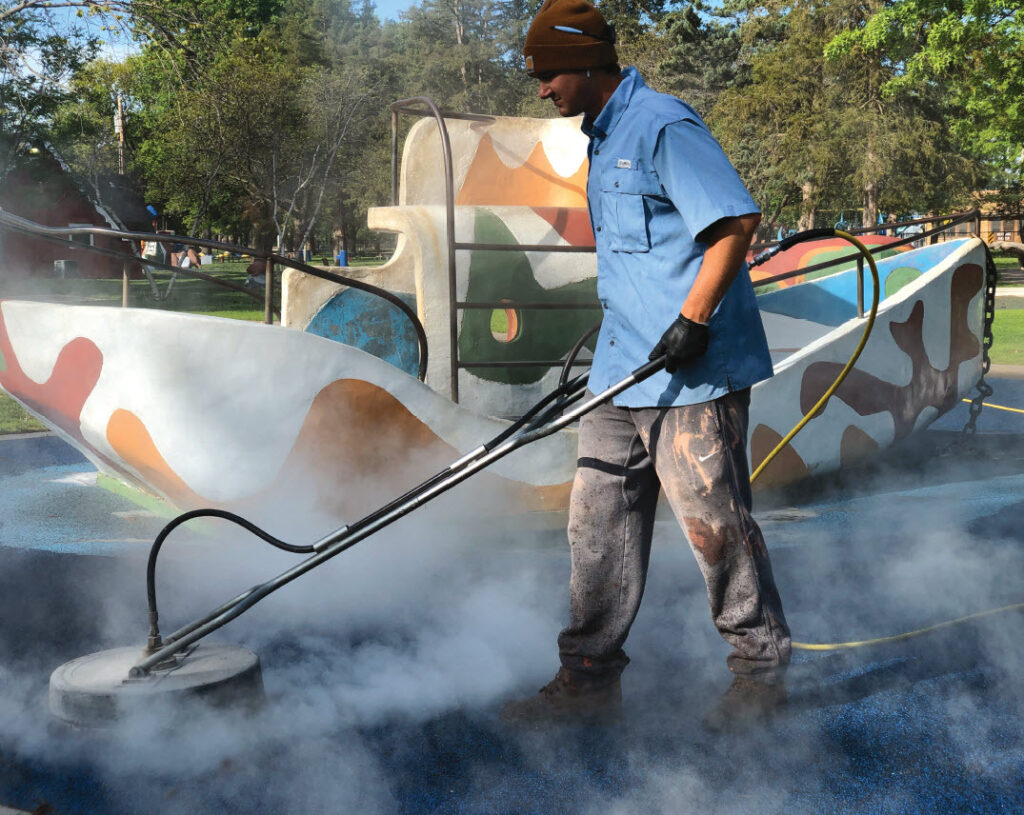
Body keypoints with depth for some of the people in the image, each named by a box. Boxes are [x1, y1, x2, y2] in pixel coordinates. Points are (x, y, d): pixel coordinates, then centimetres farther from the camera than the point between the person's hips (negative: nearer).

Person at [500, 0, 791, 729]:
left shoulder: (664, 126, -12)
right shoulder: (605, 139, 19)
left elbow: (738, 220, -19)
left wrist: (692, 320, -23)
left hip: (694, 372, -10)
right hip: (624, 371, 10)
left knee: (714, 523, 0)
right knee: (599, 521, 9)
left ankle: (761, 671, 19)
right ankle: (589, 678, 18)